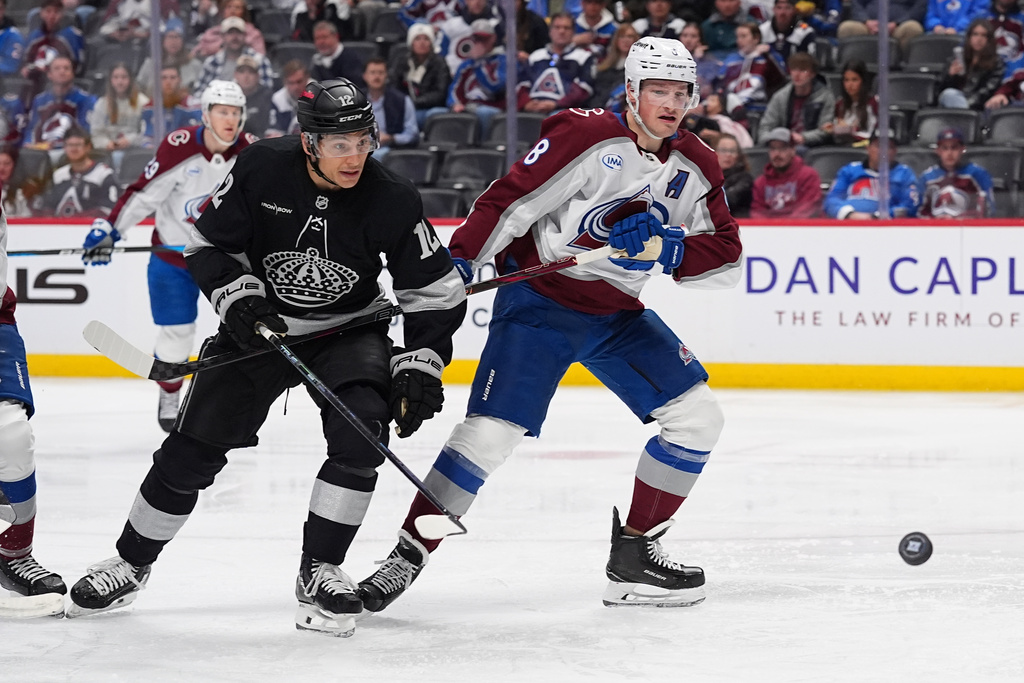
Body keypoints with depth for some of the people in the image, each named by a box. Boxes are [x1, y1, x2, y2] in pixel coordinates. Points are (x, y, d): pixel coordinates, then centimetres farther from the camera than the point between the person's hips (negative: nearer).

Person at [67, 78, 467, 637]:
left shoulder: (392, 202, -20)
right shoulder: (262, 169, -19)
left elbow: (438, 292, -11)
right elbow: (207, 244, -5)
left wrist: (420, 365, -20)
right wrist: (237, 297, -20)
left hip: (349, 330, -1)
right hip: (260, 322, 1)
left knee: (362, 434, -26)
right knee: (193, 448, -1)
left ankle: (318, 572, -10)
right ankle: (132, 561, 20)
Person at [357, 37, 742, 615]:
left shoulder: (695, 169, 1)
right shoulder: (586, 137, -17)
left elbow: (727, 259, 0)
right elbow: (509, 201, -18)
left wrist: (668, 249, -18)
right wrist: (455, 267, -24)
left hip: (619, 315, 6)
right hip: (540, 301, -6)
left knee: (697, 417, -1)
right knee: (489, 432, -16)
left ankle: (635, 551, 10)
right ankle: (408, 557, -5)